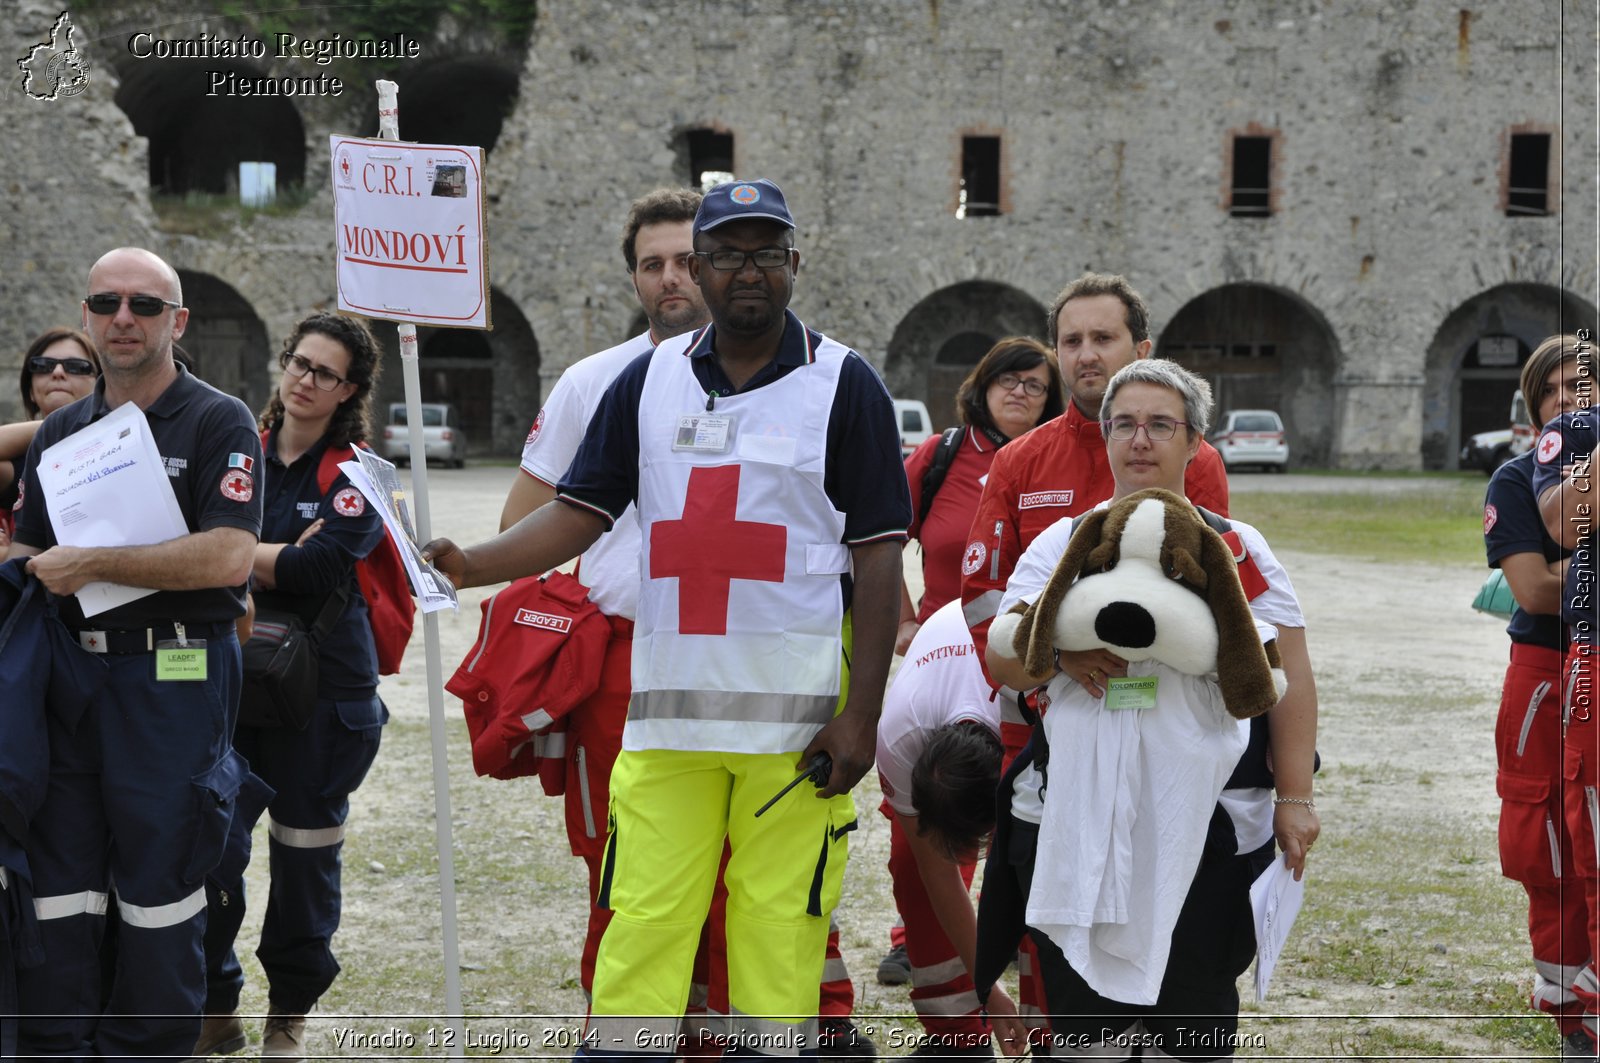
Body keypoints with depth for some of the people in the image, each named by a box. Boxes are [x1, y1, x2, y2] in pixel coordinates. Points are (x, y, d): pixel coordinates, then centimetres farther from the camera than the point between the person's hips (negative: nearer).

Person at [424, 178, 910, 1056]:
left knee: (779, 922, -1)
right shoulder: (648, 381, 12)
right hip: (668, 707, 3)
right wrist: (470, 564, -9)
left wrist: (860, 717, -8)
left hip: (797, 714, -2)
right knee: (639, 920, -1)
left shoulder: (844, 385, 2)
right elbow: (579, 514, 9)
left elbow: (879, 558, -1)